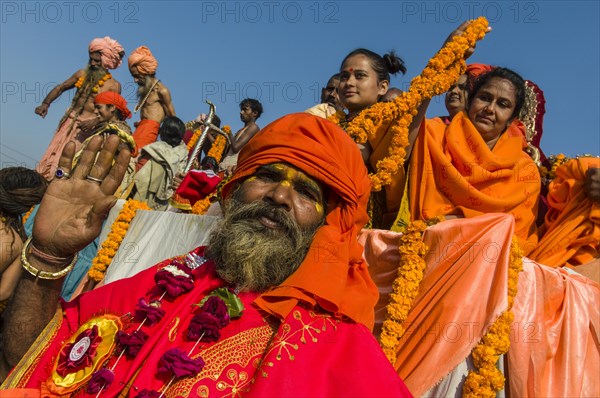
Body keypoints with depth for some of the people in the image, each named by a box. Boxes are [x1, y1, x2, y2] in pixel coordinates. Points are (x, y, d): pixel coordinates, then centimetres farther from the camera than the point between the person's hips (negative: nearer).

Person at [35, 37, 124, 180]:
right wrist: (46, 103, -1)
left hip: (87, 126, -5)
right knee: (52, 157, 4)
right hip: (70, 121, 5)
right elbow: (60, 88, 13)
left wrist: (95, 121, -29)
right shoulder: (82, 74, 5)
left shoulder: (114, 85, -9)